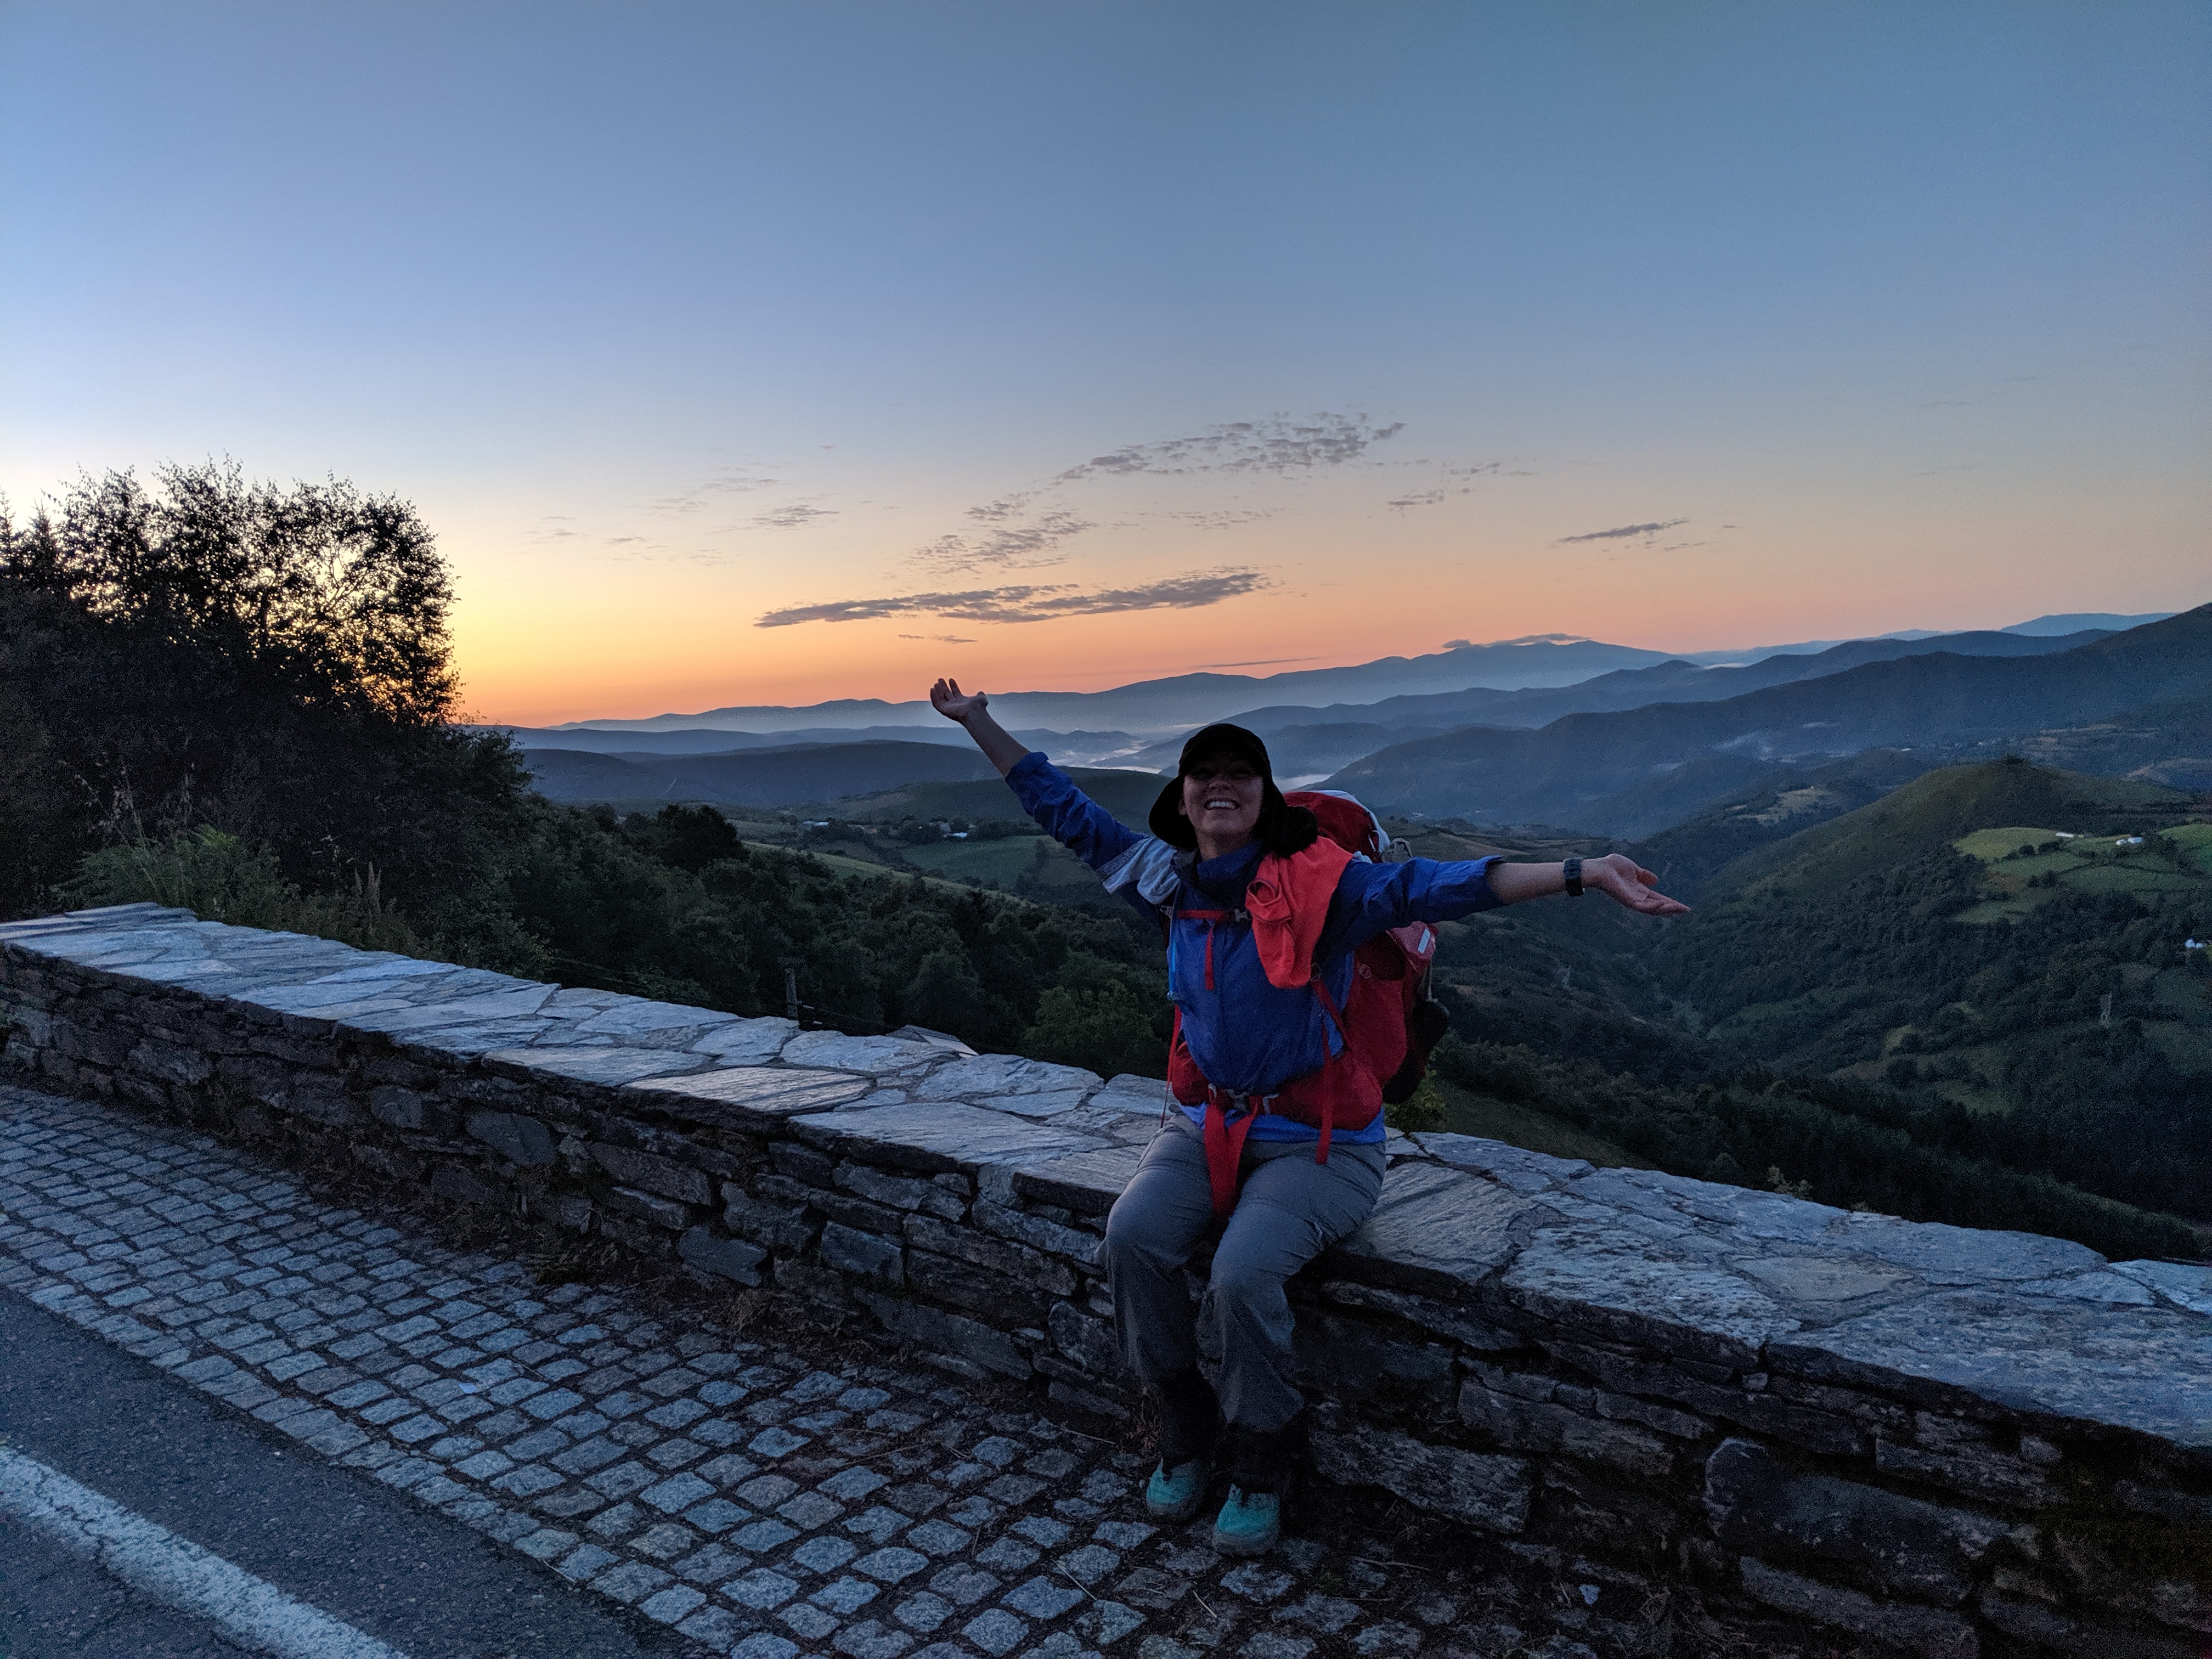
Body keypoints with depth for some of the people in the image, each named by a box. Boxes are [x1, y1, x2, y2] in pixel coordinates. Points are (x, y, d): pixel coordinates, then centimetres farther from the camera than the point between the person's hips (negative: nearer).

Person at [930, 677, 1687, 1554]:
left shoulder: (1315, 882, -14)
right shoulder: (1171, 881, 1)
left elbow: (1430, 885, -26)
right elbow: (1066, 810, 9)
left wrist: (1582, 873, -38)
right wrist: (979, 722, 10)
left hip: (1318, 1137, -4)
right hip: (1208, 1122, 5)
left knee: (1243, 1270, -26)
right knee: (1133, 1234, -20)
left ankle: (1260, 1468, 3)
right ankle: (1184, 1432, 4)